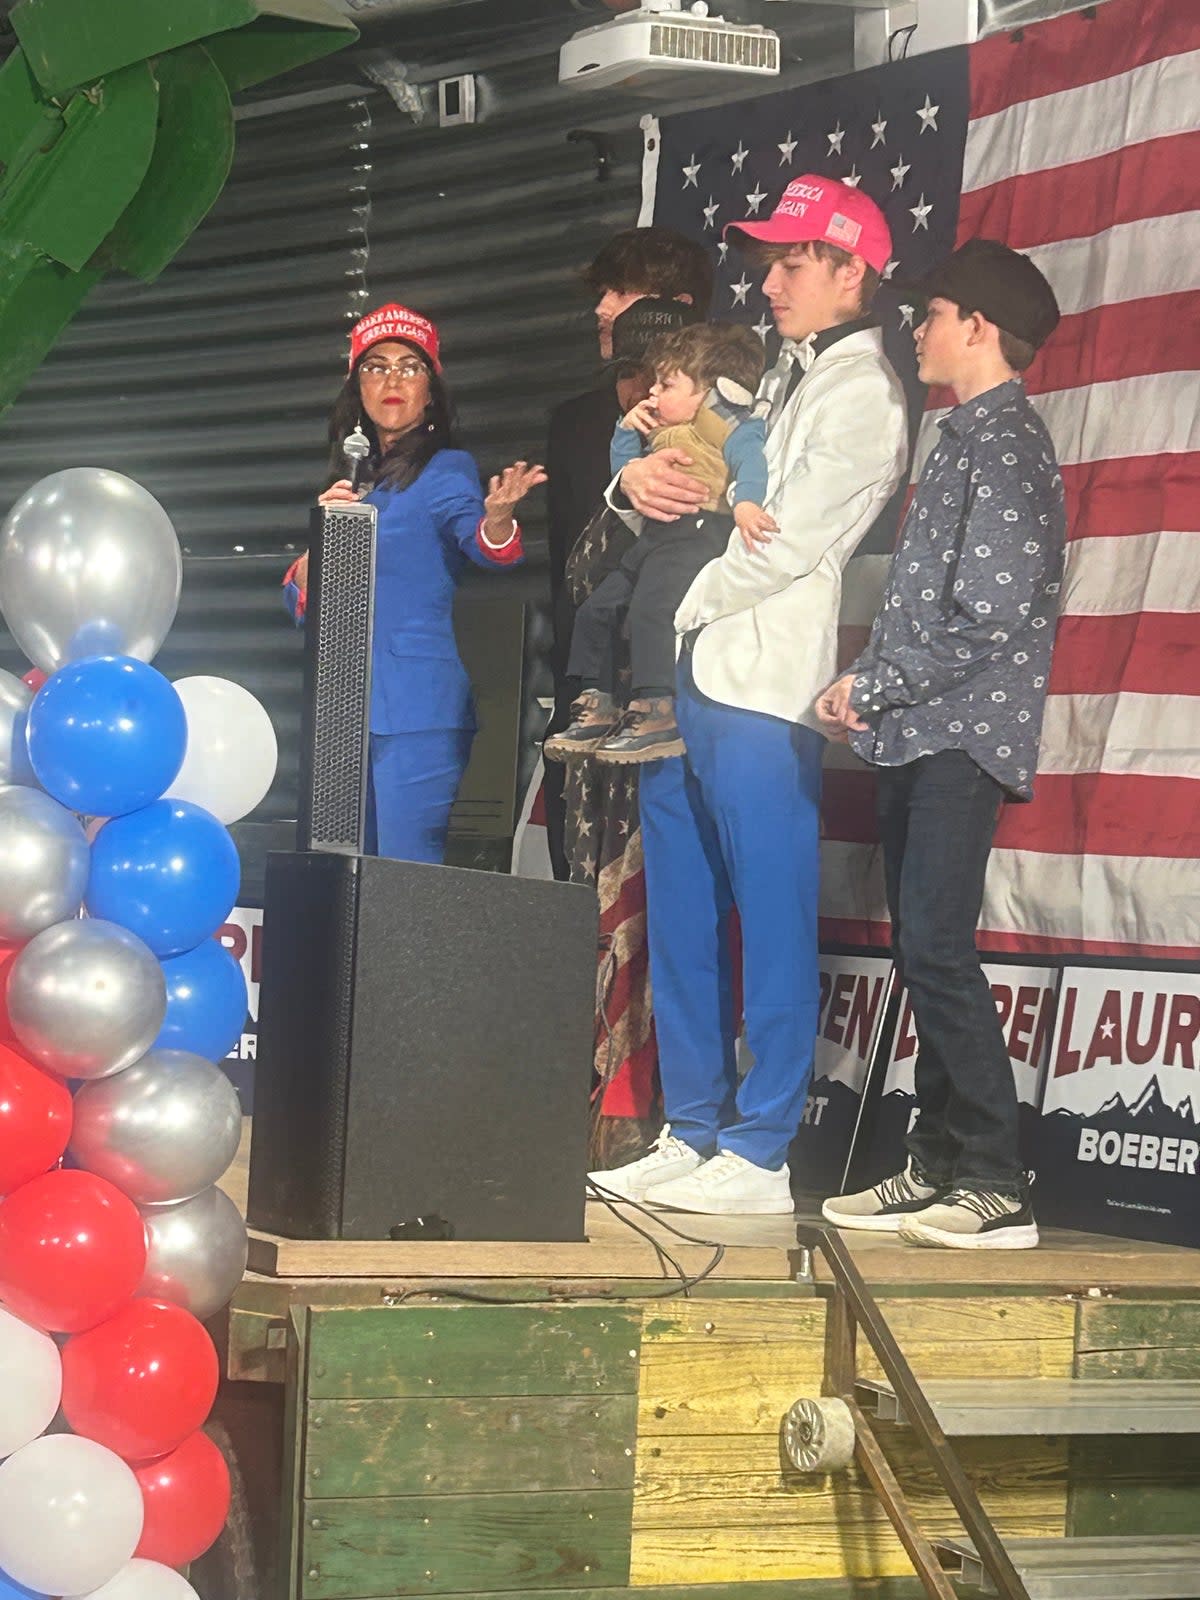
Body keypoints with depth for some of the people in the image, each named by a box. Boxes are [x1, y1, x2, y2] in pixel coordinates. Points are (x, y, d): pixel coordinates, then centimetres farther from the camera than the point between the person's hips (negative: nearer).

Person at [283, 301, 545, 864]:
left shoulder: (446, 470, -2)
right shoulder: (351, 481, 17)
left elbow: (483, 544, -23)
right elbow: (299, 600, 15)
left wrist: (498, 517, -45)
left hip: (414, 709, -7)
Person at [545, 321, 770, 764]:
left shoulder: (733, 426, -2)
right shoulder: (665, 433, 26)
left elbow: (750, 462, -21)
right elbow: (623, 470, 35)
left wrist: (745, 501, -41)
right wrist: (627, 430, 18)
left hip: (698, 532, -10)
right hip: (653, 539, 10)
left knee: (651, 607, -27)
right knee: (596, 608, 10)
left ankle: (659, 717, -27)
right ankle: (598, 708, 18)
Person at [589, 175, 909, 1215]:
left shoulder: (860, 395, -5)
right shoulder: (781, 381, 22)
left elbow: (786, 545, -14)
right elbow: (701, 494, 20)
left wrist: (685, 604, -4)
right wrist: (641, 481, -2)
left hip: (764, 696, -9)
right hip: (687, 682, 9)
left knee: (772, 926, -4)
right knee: (682, 924, 12)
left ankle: (760, 1156, 0)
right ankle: (695, 1131, 20)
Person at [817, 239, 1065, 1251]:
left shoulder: (1006, 445, -11)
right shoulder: (967, 439, 20)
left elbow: (987, 619, -19)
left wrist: (871, 686, -12)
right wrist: (868, 688, 9)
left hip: (962, 738, -10)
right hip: (920, 738, 10)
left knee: (937, 948, -14)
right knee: (924, 951, 10)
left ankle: (997, 1187, -12)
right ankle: (938, 1168, 15)